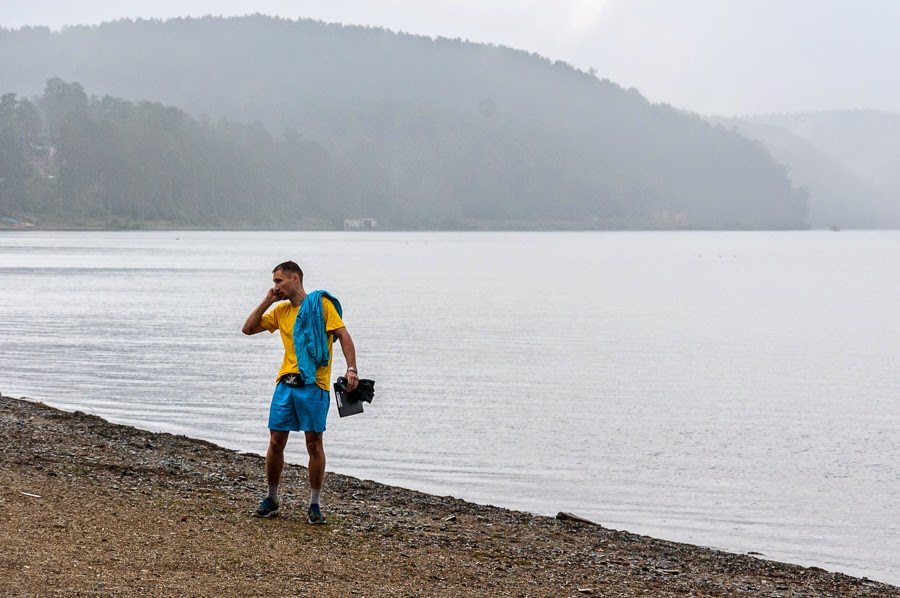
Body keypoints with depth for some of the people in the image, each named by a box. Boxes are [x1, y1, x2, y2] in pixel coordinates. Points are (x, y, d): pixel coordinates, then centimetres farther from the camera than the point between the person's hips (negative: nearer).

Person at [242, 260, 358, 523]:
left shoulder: (320, 303, -2)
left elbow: (344, 335, -7)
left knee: (314, 444, -1)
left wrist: (351, 369, -18)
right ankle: (271, 499, 17)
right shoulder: (281, 311, 16)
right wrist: (267, 301, 8)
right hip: (286, 383, 5)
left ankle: (315, 504, 7)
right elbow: (248, 329, 16)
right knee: (276, 441, 3)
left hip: (313, 385, -5)